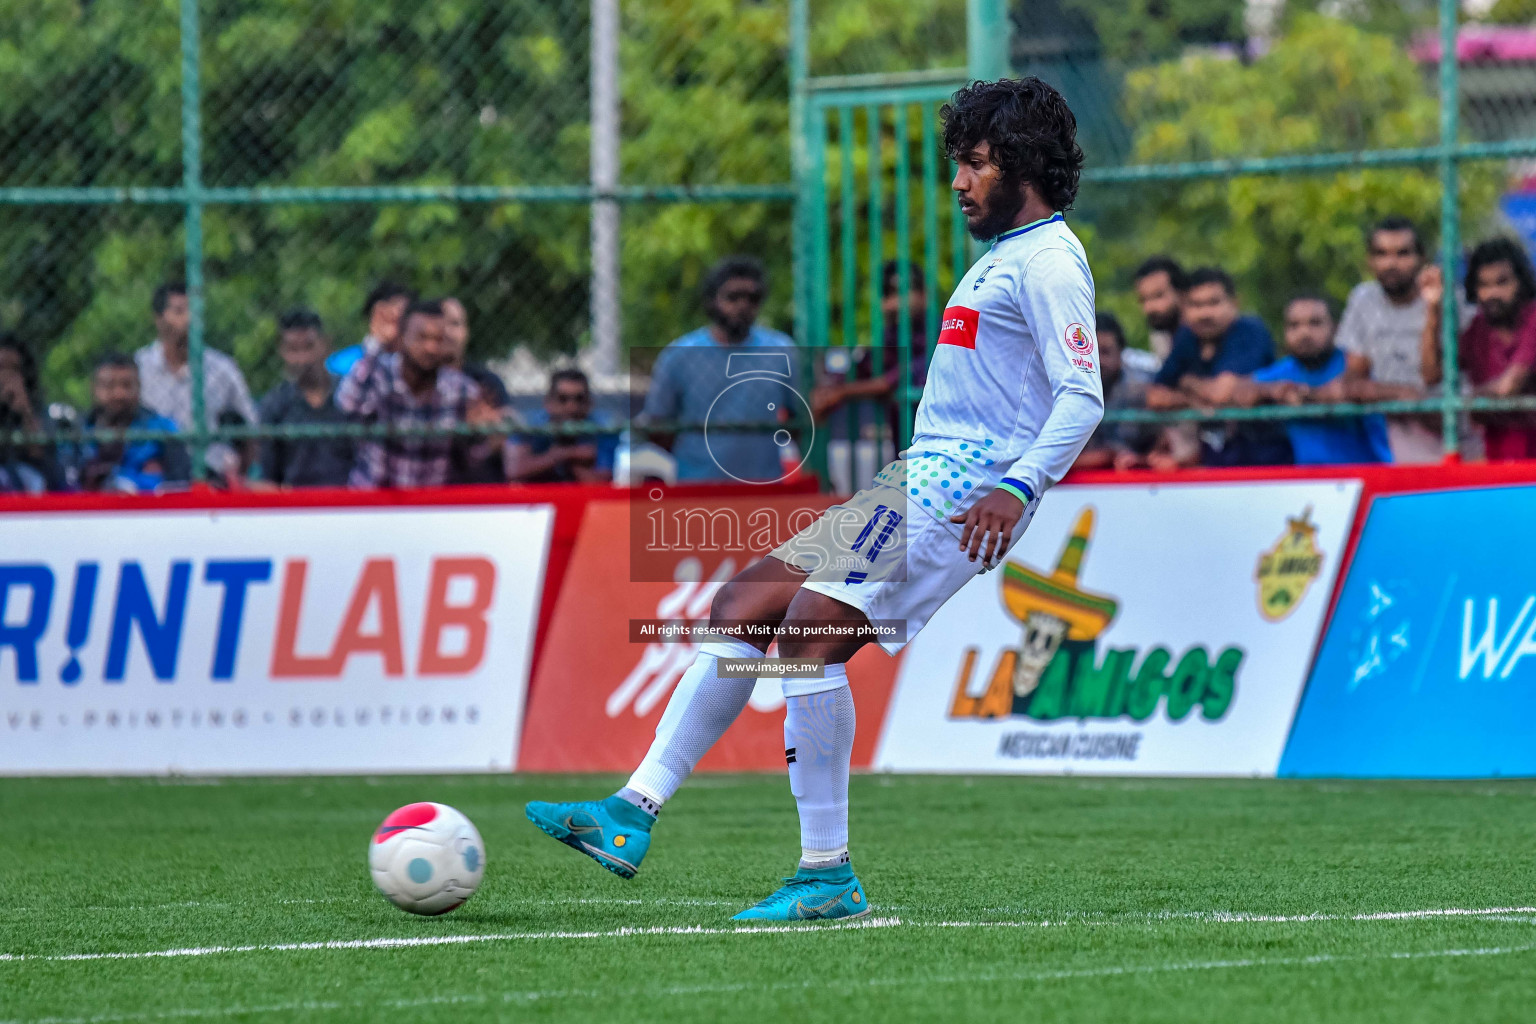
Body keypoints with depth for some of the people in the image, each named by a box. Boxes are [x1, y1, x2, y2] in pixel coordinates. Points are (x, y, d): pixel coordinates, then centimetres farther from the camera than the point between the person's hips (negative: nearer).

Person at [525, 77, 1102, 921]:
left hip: (962, 491, -10)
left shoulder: (1047, 259, -8)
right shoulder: (1003, 257, 24)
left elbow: (1082, 396, -19)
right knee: (742, 607, 3)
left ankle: (827, 875, -18)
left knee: (811, 628, -21)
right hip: (921, 476, 10)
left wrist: (1015, 487, -31)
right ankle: (633, 814, -1)